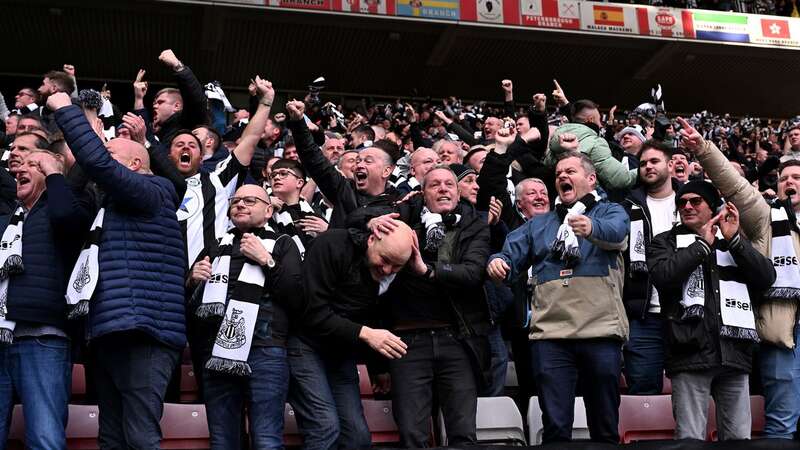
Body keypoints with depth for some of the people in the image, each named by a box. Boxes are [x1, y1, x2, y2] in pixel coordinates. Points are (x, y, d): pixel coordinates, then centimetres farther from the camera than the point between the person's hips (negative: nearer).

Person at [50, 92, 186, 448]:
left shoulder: (152, 193, -2)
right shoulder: (113, 204, 29)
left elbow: (96, 162, -15)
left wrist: (65, 109, -5)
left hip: (141, 335, -10)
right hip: (110, 335, 10)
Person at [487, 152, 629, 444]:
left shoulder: (610, 212, 11)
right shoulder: (538, 224, 21)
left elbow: (616, 231, -13)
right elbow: (512, 255, 11)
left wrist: (591, 228, -36)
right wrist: (497, 263, -14)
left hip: (601, 332, -2)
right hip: (550, 334, 2)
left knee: (605, 427, 7)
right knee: (555, 427, 0)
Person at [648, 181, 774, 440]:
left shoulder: (737, 244, 19)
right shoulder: (666, 242, 11)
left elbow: (767, 278, 4)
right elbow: (662, 276, -10)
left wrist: (733, 239, -3)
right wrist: (703, 244, -3)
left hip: (735, 352, 3)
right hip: (691, 353, -3)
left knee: (739, 439, 6)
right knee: (690, 439, -5)